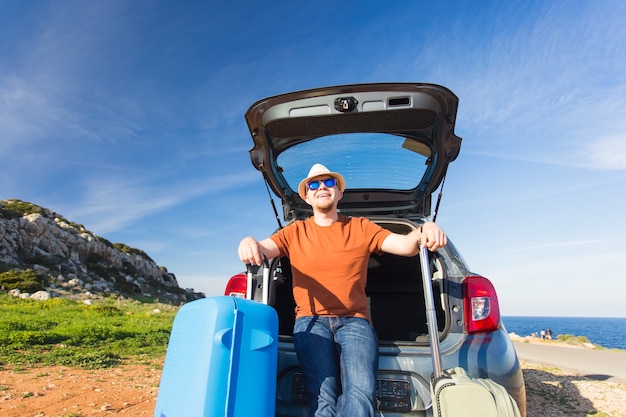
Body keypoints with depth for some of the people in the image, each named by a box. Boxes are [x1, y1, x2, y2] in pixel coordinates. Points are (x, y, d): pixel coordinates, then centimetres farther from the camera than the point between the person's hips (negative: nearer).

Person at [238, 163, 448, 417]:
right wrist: (250, 243, -25)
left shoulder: (361, 228, 11)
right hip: (311, 320, 0)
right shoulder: (295, 232, 14)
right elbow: (262, 249, 0)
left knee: (362, 392, -26)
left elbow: (405, 246, 1)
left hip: (354, 320, 0)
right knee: (323, 396, -24)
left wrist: (423, 231, -22)